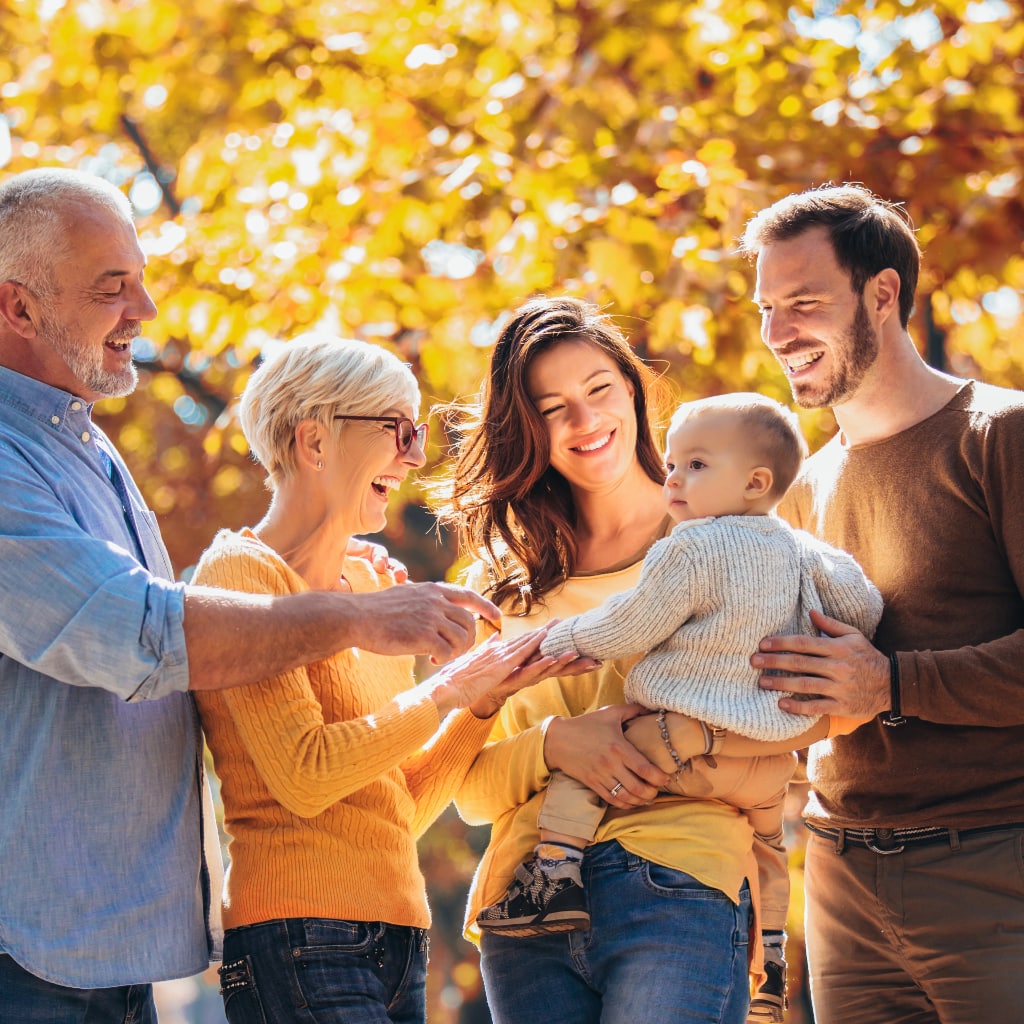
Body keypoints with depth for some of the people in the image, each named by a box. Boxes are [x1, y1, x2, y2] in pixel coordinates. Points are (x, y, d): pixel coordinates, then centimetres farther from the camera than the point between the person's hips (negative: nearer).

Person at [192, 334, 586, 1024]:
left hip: (398, 935, 8)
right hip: (301, 938, -8)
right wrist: (446, 692, -10)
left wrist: (487, 699, 4)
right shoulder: (243, 572, -6)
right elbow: (303, 774, -18)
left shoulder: (372, 584, 16)